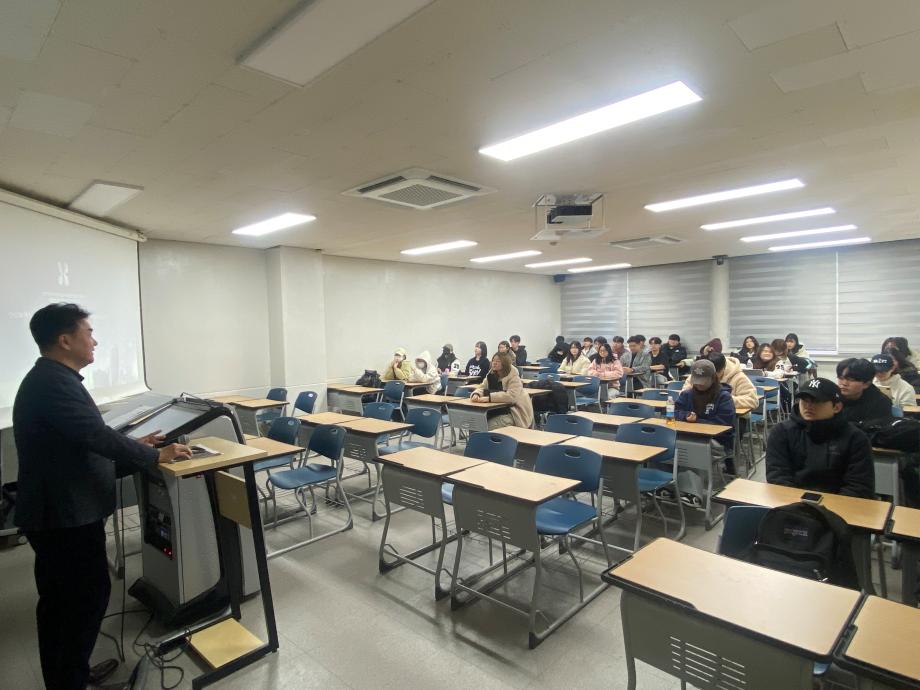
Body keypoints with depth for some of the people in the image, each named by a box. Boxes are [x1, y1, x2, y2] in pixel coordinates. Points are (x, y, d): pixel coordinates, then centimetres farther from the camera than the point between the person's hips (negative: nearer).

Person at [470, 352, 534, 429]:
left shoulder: (514, 377, -14)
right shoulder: (492, 376, 6)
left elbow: (512, 396, -28)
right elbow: (482, 388, 5)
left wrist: (489, 398, -33)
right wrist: (476, 395, -20)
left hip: (513, 413, -6)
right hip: (496, 411, 6)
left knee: (488, 428, -25)